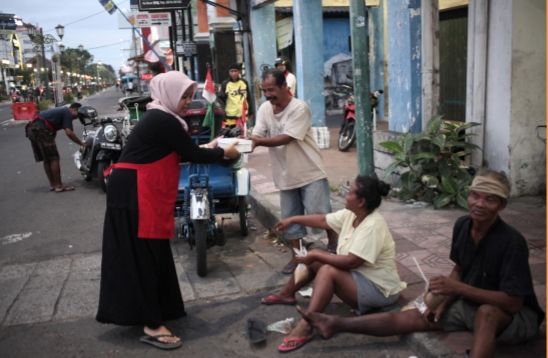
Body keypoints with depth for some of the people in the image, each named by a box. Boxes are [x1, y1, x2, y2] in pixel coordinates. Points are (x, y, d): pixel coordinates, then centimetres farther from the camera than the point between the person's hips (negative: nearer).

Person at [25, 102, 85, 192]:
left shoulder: (61, 110, 27)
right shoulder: (68, 113, -1)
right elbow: (69, 133, -12)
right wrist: (81, 143, -2)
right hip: (41, 130, -10)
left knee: (46, 160, 15)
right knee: (54, 158, -3)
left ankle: (52, 184, 20)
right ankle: (59, 185, 0)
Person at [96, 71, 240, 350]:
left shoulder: (158, 117, 15)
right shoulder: (165, 121, -16)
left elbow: (179, 153, 21)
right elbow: (192, 156, -12)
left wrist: (207, 149, 19)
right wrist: (223, 153, 2)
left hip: (136, 191, 10)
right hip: (135, 193, -10)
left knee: (150, 253, 17)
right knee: (143, 256, -6)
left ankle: (151, 312, 31)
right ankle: (152, 326, 1)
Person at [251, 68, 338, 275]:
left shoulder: (299, 108, -19)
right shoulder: (264, 109, 1)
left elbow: (285, 138, -27)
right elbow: (256, 136, -6)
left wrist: (259, 141, -35)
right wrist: (247, 142, -29)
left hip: (310, 172, -6)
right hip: (285, 174, 6)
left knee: (319, 213, -1)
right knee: (290, 218, 11)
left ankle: (333, 244, 26)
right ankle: (296, 256, 25)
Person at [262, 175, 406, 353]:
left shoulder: (373, 226, -29)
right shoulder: (350, 215, -2)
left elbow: (351, 262, -32)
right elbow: (323, 220, 10)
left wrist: (316, 255, -24)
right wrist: (292, 219, 13)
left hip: (378, 289, -9)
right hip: (359, 274, 9)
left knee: (328, 271, -29)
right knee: (313, 259, 6)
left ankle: (305, 328, -31)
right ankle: (286, 295, 26)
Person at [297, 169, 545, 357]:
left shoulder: (512, 241, -28)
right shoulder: (462, 225, -8)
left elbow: (513, 302, -30)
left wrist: (458, 288, -34)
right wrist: (444, 305, -5)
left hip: (516, 316, -6)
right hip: (470, 304, 6)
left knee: (486, 313, -41)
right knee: (409, 317, -4)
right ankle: (337, 324, 0)